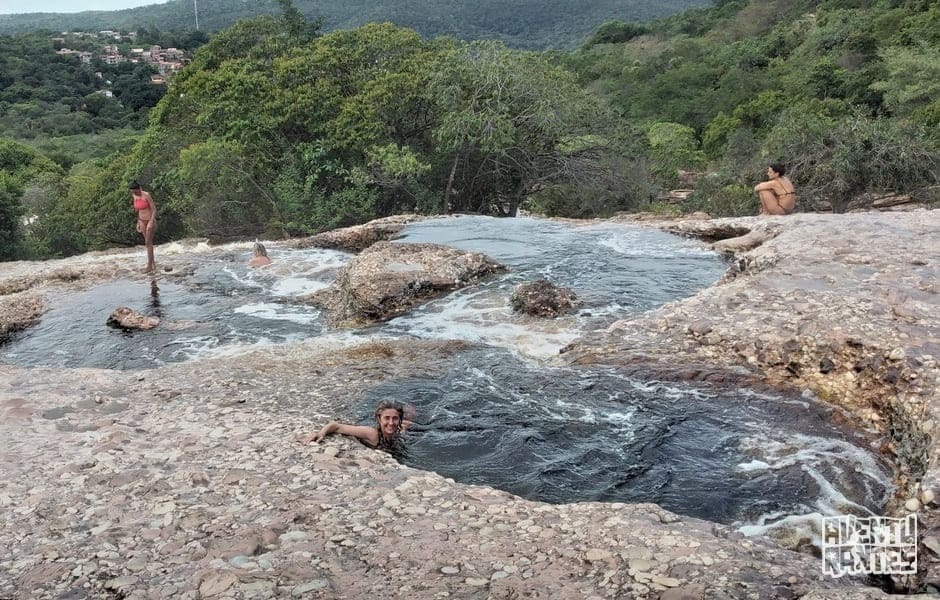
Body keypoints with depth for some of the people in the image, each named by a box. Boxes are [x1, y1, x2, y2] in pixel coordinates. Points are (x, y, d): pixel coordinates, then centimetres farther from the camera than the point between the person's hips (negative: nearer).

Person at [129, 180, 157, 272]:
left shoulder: (147, 195, -20)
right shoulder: (135, 196, 1)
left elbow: (154, 209, -18)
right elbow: (138, 210, 12)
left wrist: (151, 223, -25)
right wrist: (138, 223, 12)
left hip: (150, 221, -7)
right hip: (142, 221, 7)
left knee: (148, 243, -7)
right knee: (149, 242, 12)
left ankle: (149, 266, -1)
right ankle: (153, 263, 23)